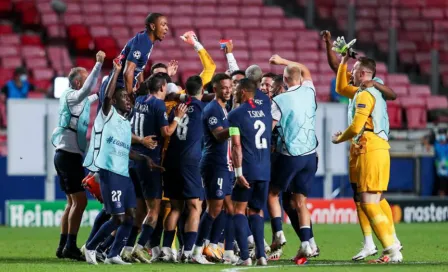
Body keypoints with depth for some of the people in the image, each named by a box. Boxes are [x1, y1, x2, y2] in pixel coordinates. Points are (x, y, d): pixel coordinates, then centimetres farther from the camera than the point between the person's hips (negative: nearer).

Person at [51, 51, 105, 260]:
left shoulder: (76, 99, 16)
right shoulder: (71, 96, -10)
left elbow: (92, 96, 36)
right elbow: (86, 90, -31)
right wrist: (98, 64, -33)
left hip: (66, 155, 10)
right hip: (70, 154, -10)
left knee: (73, 201, 13)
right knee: (79, 200, -13)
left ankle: (64, 246, 13)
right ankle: (70, 246, -17)